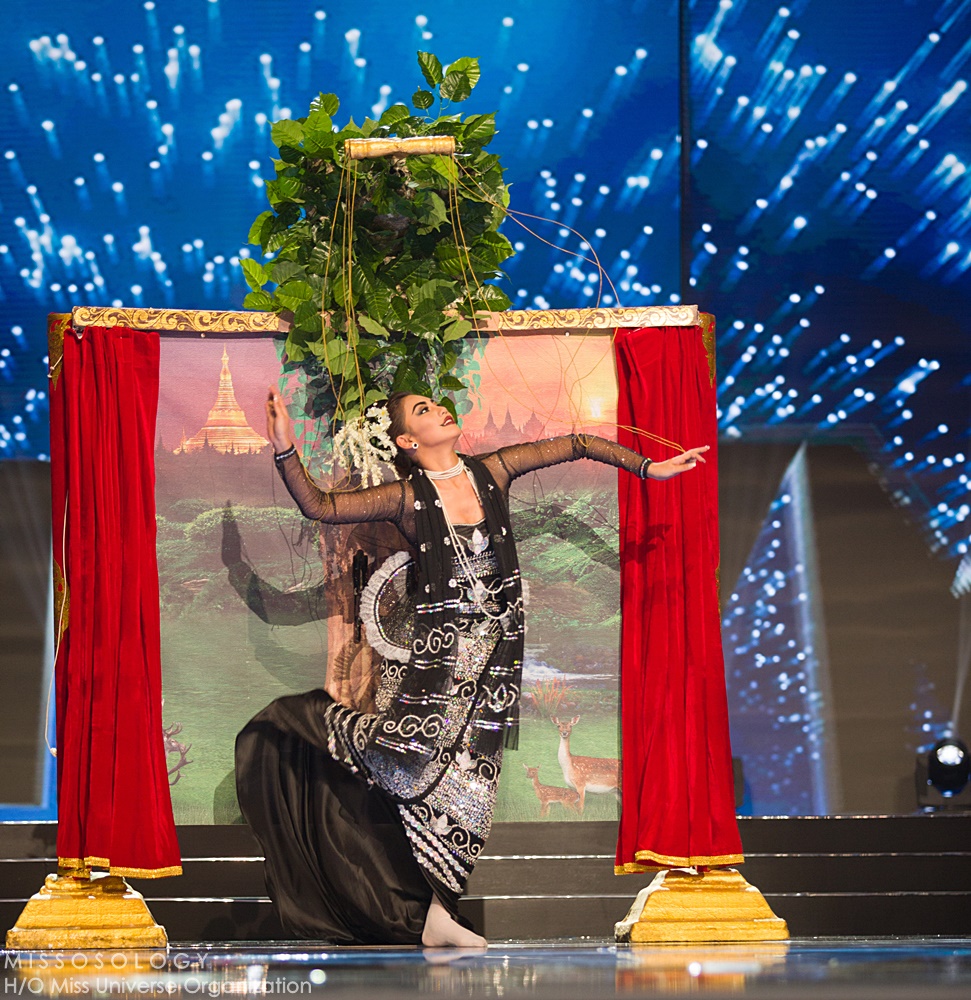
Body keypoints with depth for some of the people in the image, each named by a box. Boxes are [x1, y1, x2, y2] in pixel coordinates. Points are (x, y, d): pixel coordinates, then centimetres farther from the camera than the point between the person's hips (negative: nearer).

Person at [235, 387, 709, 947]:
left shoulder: (492, 473, 5)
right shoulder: (407, 499, -5)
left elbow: (576, 446, 13)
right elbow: (321, 506, -13)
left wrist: (647, 468, 9)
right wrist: (285, 452, -27)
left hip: (495, 646, 4)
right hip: (437, 645, -4)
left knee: (467, 778, 1)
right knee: (412, 763, -20)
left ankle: (436, 912, 6)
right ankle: (323, 721, 9)